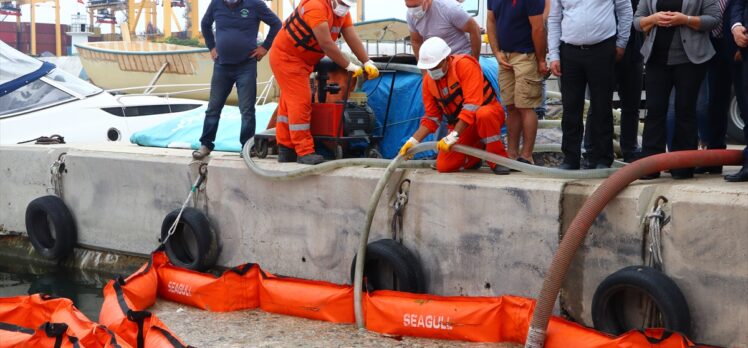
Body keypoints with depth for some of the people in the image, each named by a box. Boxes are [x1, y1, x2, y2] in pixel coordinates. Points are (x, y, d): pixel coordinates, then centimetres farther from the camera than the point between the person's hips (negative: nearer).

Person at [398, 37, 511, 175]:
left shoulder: (465, 65, -21)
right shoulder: (428, 80, -1)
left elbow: (472, 105, -29)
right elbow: (432, 117, 5)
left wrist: (453, 136, -33)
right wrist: (414, 141, -7)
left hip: (490, 112, -5)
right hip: (461, 125, 6)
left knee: (484, 114, -42)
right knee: (444, 166, -10)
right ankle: (479, 148, 16)